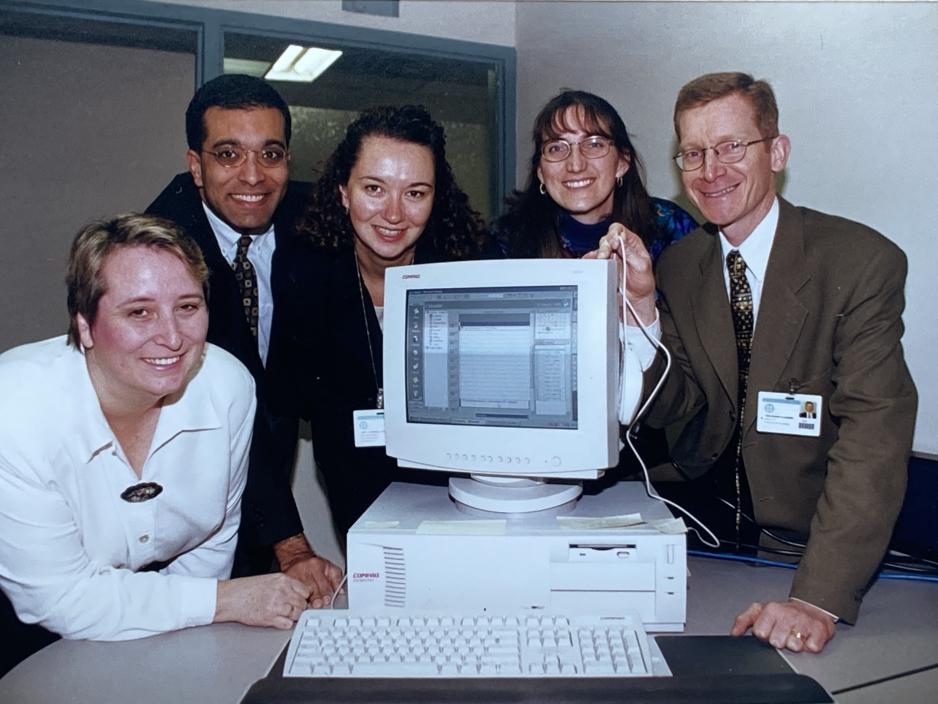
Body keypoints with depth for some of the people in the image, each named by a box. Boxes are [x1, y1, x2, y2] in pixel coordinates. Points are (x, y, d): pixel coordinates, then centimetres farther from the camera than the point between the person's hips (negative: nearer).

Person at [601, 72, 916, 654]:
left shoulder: (864, 262, -14)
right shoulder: (678, 266, 1)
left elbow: (875, 433, -21)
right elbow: (671, 405, -1)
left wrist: (820, 597, -30)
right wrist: (641, 302, -18)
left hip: (808, 538, -3)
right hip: (705, 524, 4)